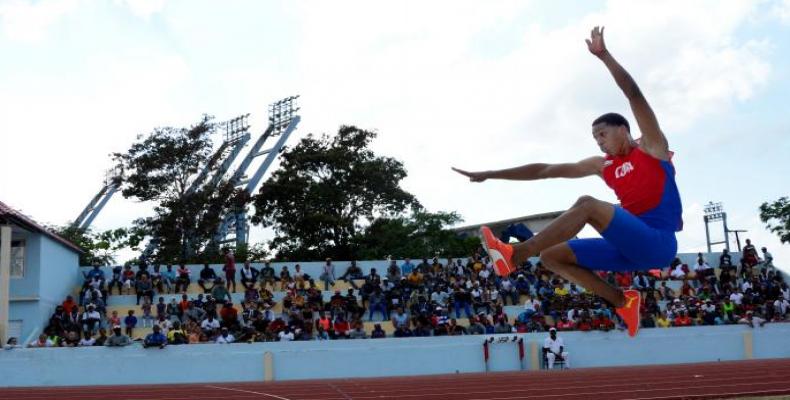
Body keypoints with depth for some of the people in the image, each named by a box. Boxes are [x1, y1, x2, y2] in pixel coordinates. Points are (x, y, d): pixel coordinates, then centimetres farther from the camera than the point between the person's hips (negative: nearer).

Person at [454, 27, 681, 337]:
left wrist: (603, 55, -18)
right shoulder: (602, 165, 18)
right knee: (552, 256, 0)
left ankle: (515, 254, -30)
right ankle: (623, 302, 0)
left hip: (658, 243, -8)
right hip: (631, 246, 8)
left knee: (587, 204, -27)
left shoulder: (651, 147, 5)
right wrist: (490, 175, 15)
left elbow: (634, 94, -9)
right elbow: (545, 170, 16)